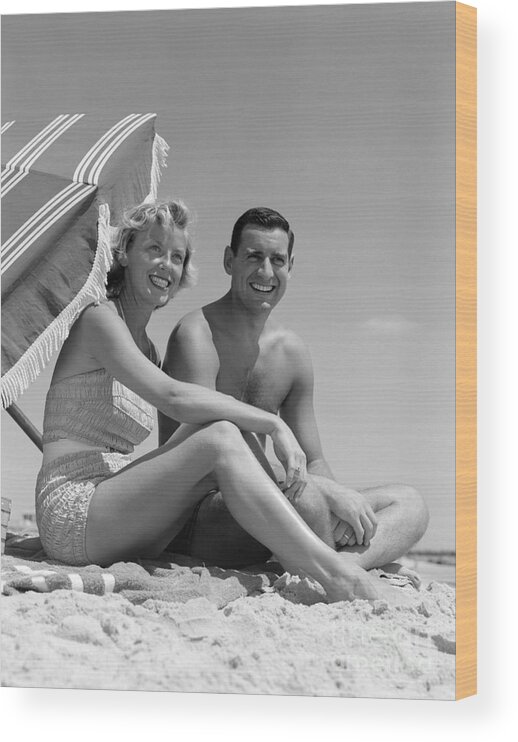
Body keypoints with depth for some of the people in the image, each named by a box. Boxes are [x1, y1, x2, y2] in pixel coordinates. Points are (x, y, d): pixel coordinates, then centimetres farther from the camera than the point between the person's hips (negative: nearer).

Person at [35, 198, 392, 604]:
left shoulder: (147, 347, 22)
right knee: (221, 438, -25)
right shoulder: (100, 319, -6)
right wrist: (273, 424, -19)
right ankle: (333, 576, -35)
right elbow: (174, 398, -21)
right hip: (71, 513, -8)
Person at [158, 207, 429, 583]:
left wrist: (338, 498, -11)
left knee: (410, 502, -3)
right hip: (196, 520, -8)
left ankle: (346, 564, -31)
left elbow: (313, 462, 15)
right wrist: (329, 493, -25)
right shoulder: (196, 337, -12)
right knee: (306, 497, -39)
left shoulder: (292, 352, 12)